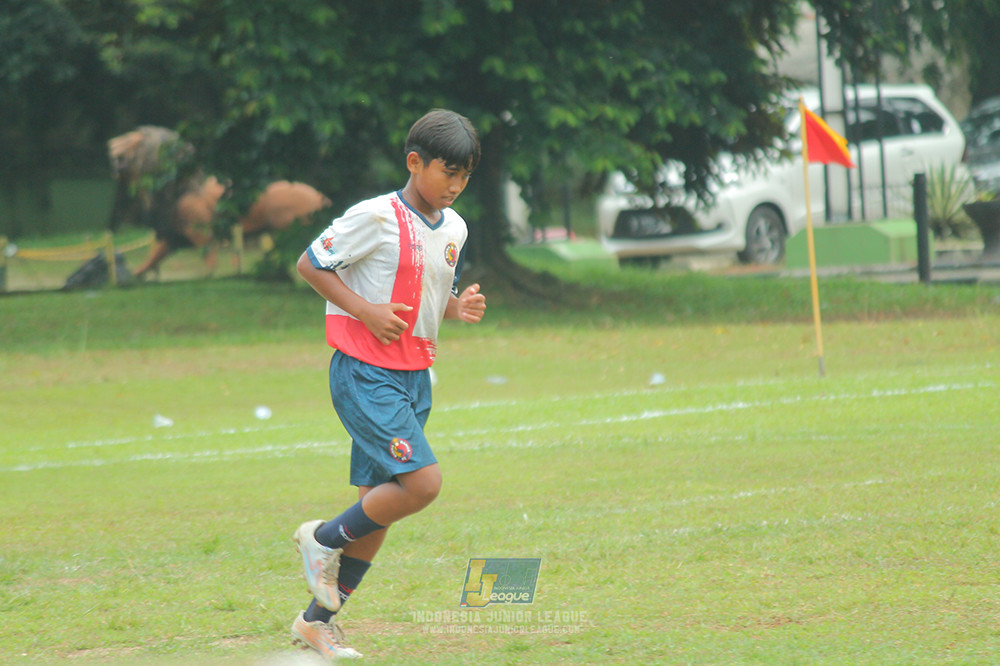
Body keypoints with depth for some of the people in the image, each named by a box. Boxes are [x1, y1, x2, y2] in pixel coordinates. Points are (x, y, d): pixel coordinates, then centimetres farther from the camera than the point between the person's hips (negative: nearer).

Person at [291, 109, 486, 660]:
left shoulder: (455, 228, 10)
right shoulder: (376, 218, -13)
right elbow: (309, 265, -8)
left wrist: (459, 308, 1)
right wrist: (365, 310, -17)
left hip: (413, 377, 8)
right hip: (364, 372, -8)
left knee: (379, 505, 8)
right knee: (422, 481, -20)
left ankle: (318, 619, 19)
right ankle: (323, 539, 3)